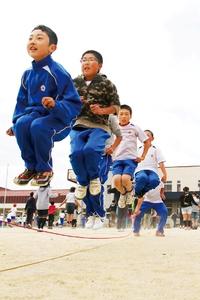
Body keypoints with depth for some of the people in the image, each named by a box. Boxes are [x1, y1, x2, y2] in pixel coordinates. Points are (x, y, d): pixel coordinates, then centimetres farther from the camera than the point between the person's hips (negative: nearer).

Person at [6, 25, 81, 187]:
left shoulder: (58, 72, -16)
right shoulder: (28, 74, 5)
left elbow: (75, 104, -16)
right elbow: (22, 102, 16)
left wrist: (56, 105, -35)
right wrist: (15, 123, 6)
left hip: (58, 119, -5)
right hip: (36, 114, 5)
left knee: (38, 126, -36)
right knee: (22, 123, -28)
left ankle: (45, 169, -10)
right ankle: (31, 167, -6)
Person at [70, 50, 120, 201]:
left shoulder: (106, 84, 3)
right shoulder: (75, 83, 12)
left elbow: (116, 107, 4)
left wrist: (102, 111, -14)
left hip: (99, 126, -3)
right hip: (78, 124, 3)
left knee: (90, 149, -31)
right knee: (76, 153, -22)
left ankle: (94, 178, 1)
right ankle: (82, 182, 8)